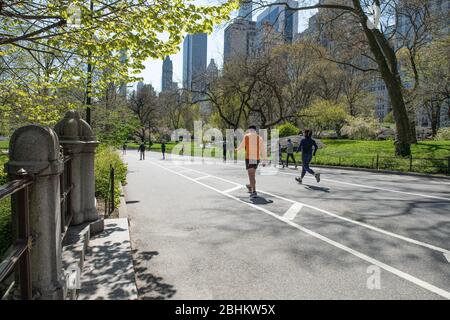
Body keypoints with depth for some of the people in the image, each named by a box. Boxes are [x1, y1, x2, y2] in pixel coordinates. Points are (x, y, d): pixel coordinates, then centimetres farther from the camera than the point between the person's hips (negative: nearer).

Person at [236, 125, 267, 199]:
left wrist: (237, 149, 36)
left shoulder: (246, 136, -1)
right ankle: (250, 186, 42)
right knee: (252, 174, 24)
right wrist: (264, 161, 2)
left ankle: (254, 192, -19)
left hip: (249, 159, -4)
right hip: (257, 159, 4)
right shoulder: (259, 138, 5)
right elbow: (263, 150, 0)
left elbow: (241, 146, 12)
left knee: (251, 176, -8)